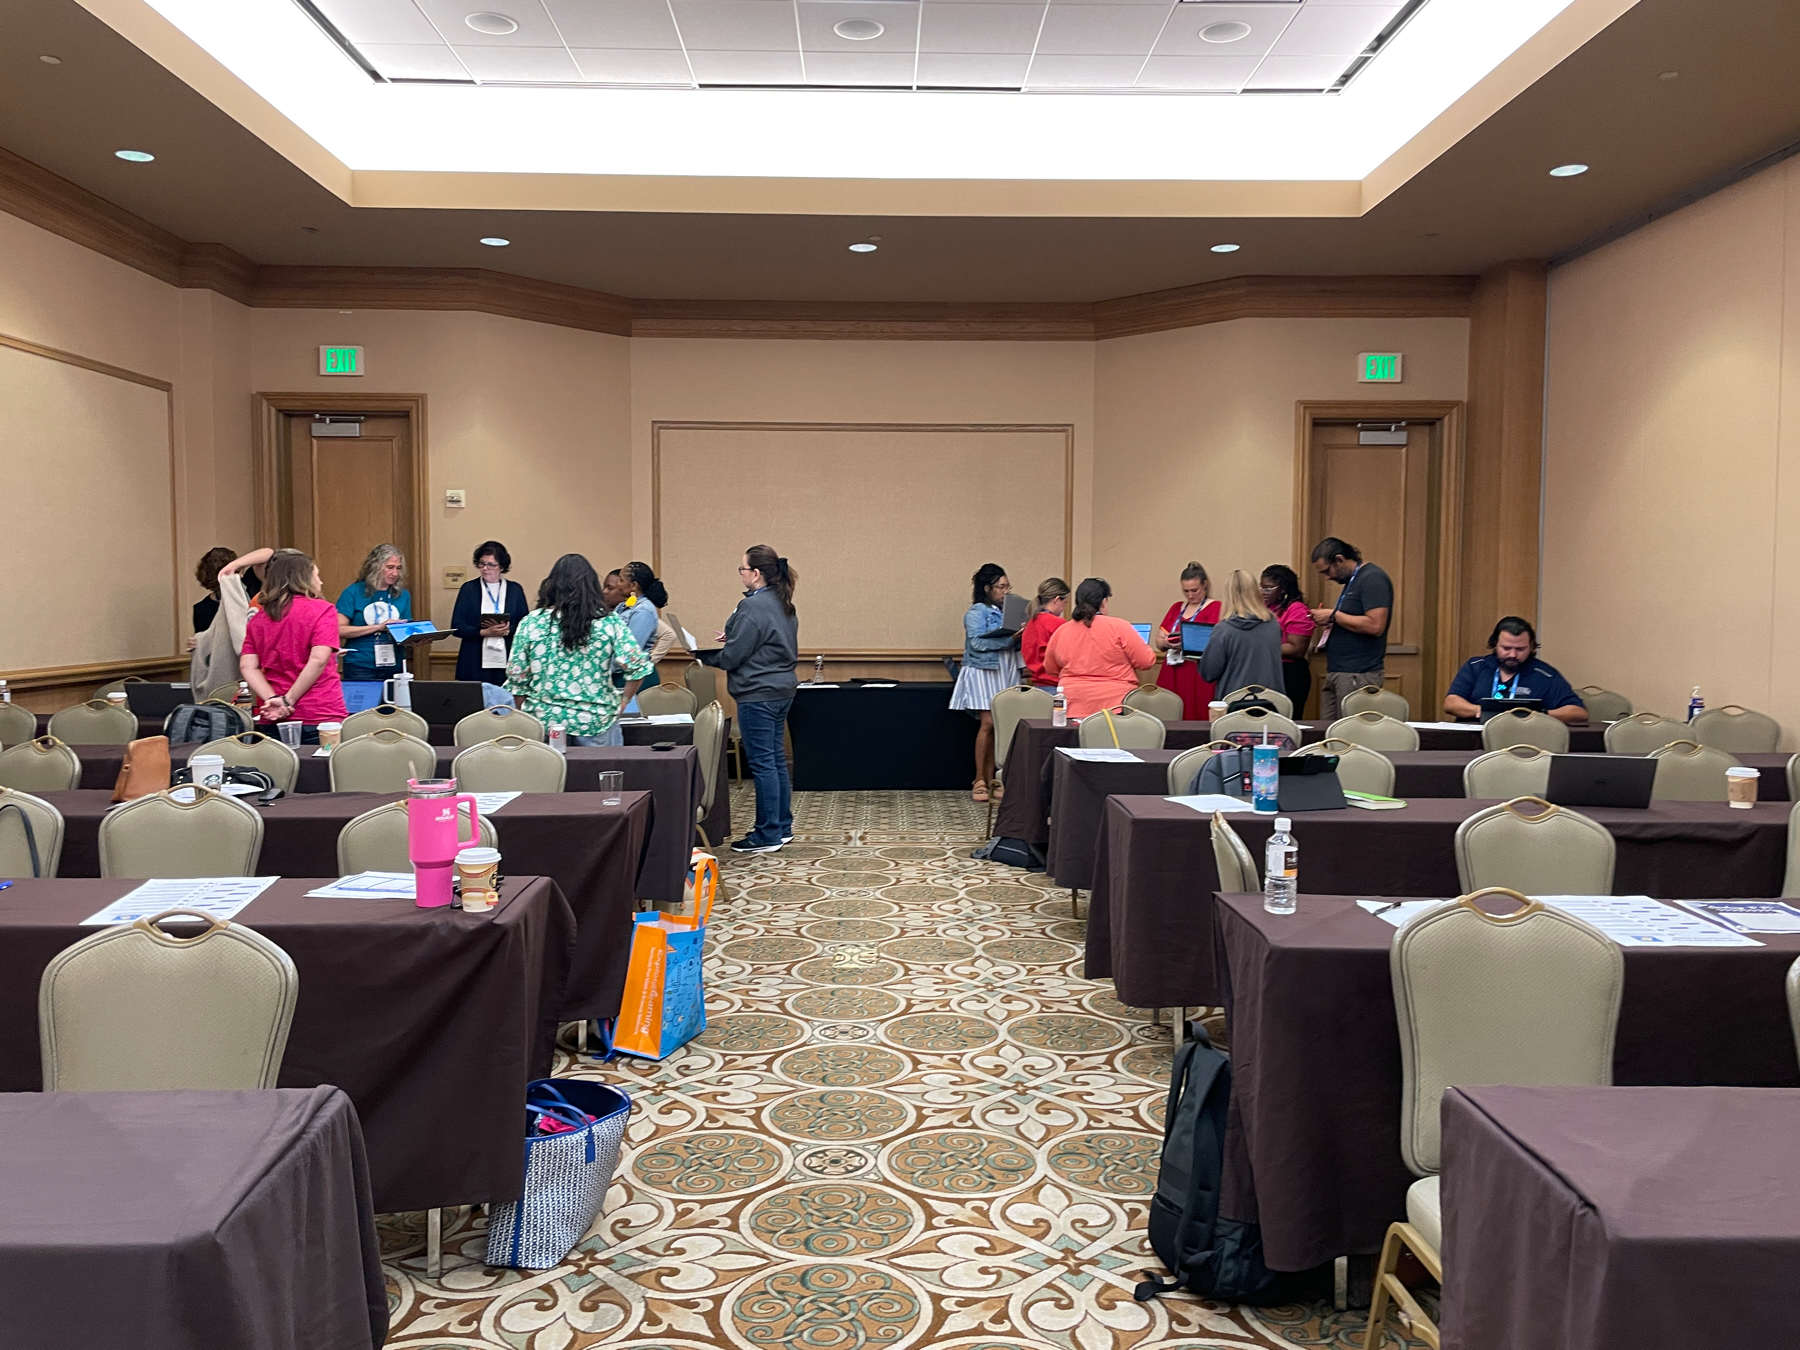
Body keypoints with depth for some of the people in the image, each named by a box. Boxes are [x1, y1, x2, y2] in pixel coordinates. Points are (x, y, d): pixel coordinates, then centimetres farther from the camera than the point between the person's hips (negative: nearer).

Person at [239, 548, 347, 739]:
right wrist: (288, 700, -11)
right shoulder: (321, 610, -3)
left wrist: (273, 700, -9)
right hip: (319, 718, -5)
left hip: (272, 719, 5)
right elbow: (318, 660, -15)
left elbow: (248, 667, 1)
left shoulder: (258, 618, 11)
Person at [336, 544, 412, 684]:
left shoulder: (403, 596, 8)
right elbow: (339, 630, -9)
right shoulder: (354, 592, -2)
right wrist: (378, 627, -16)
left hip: (393, 668, 3)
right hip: (360, 668, -3)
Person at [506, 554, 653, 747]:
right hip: (596, 723, -1)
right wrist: (622, 702, 6)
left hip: (544, 720, 1)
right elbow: (637, 666, -9)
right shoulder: (609, 622, -4)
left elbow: (516, 678, 1)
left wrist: (528, 715, 14)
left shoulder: (531, 622, -1)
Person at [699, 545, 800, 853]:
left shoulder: (753, 606, -18)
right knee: (776, 760, 15)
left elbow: (731, 657, -17)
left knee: (763, 763, -4)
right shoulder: (783, 604, 12)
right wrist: (733, 638, 12)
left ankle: (767, 836, 2)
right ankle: (782, 827, 23)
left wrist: (701, 653, 0)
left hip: (758, 694, -10)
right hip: (781, 689, 10)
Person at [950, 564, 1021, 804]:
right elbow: (978, 642, -17)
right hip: (985, 672, -6)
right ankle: (979, 781, -4)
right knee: (988, 724, -11)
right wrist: (1010, 638, -21)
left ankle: (991, 778, 8)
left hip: (1007, 671, 6)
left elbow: (1012, 644, 16)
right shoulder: (976, 612, -5)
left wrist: (1022, 636, -6)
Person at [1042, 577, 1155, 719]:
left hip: (1073, 706, 3)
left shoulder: (1060, 632, 4)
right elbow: (1147, 662, -5)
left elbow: (1050, 670, 17)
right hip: (1114, 704, -3)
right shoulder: (1119, 627, -7)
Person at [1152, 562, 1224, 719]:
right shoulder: (1176, 608, 17)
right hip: (1172, 675, 5)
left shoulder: (1215, 608, -2)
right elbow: (1158, 641, 13)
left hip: (1199, 676, -5)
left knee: (1196, 720, -9)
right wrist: (1166, 642, -10)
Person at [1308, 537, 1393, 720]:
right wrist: (1329, 623, 10)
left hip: (1358, 676, -9)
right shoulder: (1351, 581, 19)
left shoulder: (1372, 579, -11)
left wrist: (1333, 615, -13)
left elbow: (1375, 625, -21)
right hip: (1335, 673, 10)